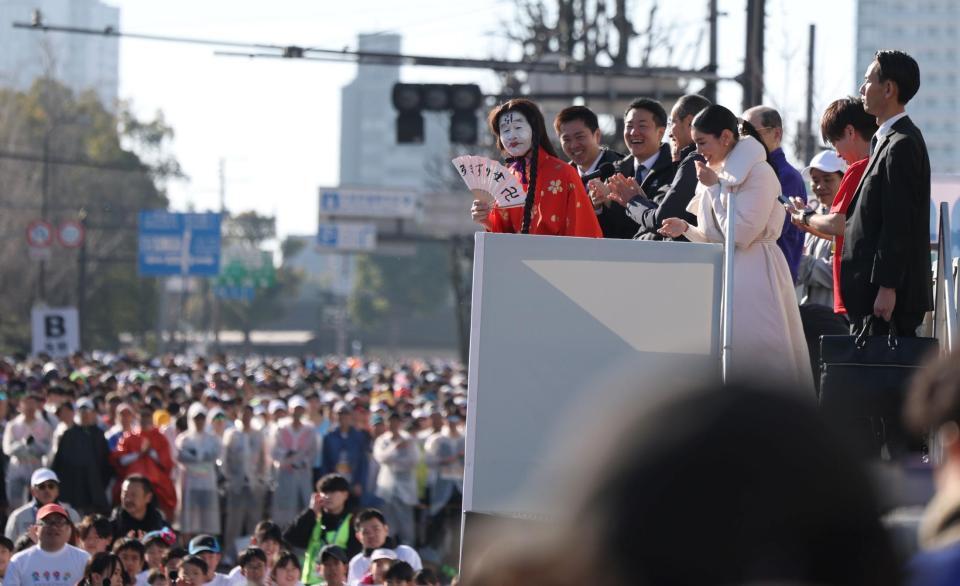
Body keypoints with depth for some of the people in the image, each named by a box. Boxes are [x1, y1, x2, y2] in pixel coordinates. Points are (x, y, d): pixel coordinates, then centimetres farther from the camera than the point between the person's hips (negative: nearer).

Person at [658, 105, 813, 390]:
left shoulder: (758, 172, -10)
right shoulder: (721, 173, 15)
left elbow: (742, 233, -18)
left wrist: (715, 187, -11)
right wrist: (686, 229, 3)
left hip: (753, 275, -8)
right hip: (723, 274, 8)